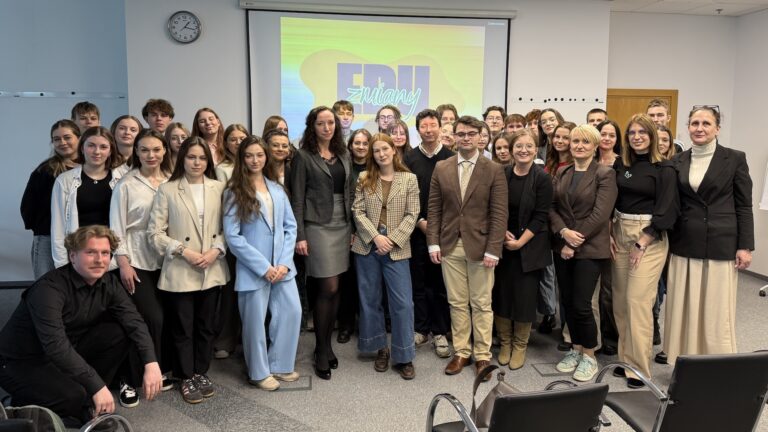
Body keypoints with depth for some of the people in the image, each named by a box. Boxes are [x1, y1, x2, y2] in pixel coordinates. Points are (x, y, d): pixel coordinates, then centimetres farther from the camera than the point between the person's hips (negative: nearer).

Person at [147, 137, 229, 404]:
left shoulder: (219, 188, 3)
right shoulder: (167, 190, -3)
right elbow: (155, 232, -5)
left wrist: (216, 249, -11)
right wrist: (183, 251, -15)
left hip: (212, 270, 3)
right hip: (179, 271, -2)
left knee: (207, 326, 13)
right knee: (182, 328, 8)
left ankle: (201, 373, 30)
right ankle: (186, 378, 24)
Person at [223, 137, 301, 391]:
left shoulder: (277, 189, 9)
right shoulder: (234, 193, -3)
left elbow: (290, 227, 7)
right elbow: (232, 236, -10)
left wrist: (284, 263, -6)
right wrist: (263, 267, -13)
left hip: (282, 266, 4)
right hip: (253, 269, -4)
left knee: (292, 312, 4)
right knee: (255, 322, 5)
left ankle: (279, 365, 24)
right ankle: (259, 372, 25)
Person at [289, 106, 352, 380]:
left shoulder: (343, 155, 12)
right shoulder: (304, 157, -3)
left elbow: (349, 193, 14)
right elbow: (297, 199, -6)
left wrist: (352, 227, 8)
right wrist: (299, 236, -12)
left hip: (342, 226, 5)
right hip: (318, 226, -5)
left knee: (334, 290, 8)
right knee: (329, 289, -6)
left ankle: (326, 345, 21)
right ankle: (321, 353, 7)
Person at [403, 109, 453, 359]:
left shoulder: (451, 157, 2)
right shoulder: (409, 158, 3)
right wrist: (420, 221, -7)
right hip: (417, 229, 1)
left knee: (441, 282, 5)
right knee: (418, 281, 7)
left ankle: (440, 332, 16)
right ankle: (420, 329, 20)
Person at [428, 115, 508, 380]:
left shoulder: (494, 170, -2)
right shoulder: (441, 168, 6)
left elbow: (499, 213, -6)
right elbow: (434, 209, 6)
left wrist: (493, 250, -12)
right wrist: (433, 243, -2)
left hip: (480, 246, -2)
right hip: (450, 246, 2)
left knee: (481, 304, 7)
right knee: (457, 303, 10)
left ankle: (482, 355, 20)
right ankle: (461, 352, 23)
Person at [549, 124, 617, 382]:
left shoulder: (605, 175, -5)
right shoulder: (561, 174, 11)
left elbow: (599, 215, -13)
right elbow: (552, 207, 5)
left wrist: (575, 243, -14)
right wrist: (564, 231, -13)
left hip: (589, 248, -5)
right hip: (562, 246, 5)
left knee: (581, 305, -6)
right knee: (567, 302, 10)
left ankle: (589, 356, 14)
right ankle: (576, 350, 27)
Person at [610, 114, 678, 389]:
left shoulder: (664, 170, -5)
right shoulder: (620, 165, 8)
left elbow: (666, 211, -10)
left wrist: (642, 243, -14)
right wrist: (609, 234, 1)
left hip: (649, 238, -5)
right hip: (619, 233, 5)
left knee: (638, 300, -9)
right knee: (620, 300, 7)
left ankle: (639, 367, 0)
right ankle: (626, 357, 20)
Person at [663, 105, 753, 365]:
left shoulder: (735, 159, -2)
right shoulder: (678, 161, 7)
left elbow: (744, 205, -2)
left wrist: (745, 246, -7)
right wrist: (668, 243, 8)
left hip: (720, 244, -3)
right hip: (684, 245, 3)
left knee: (717, 311, 2)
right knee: (685, 308, 7)